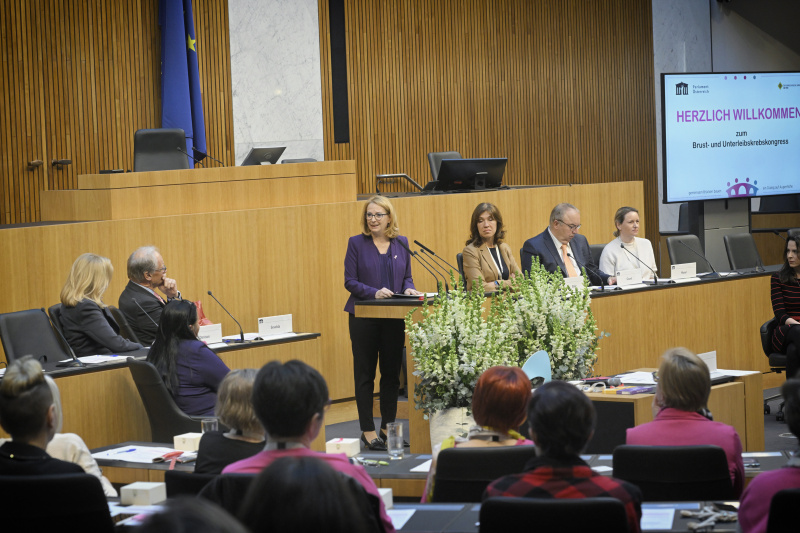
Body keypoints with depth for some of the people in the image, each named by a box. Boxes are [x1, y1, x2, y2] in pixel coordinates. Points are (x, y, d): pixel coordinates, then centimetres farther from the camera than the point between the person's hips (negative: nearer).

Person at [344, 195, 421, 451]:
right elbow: (350, 281, -6)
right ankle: (367, 430, 5)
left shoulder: (401, 243, 8)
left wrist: (408, 288, -8)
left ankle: (388, 427, 15)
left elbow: (407, 276, 14)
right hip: (364, 315, -3)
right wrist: (374, 293, -20)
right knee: (365, 373, 1)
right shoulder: (356, 243, -3)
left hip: (394, 316, 4)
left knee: (392, 372, 7)